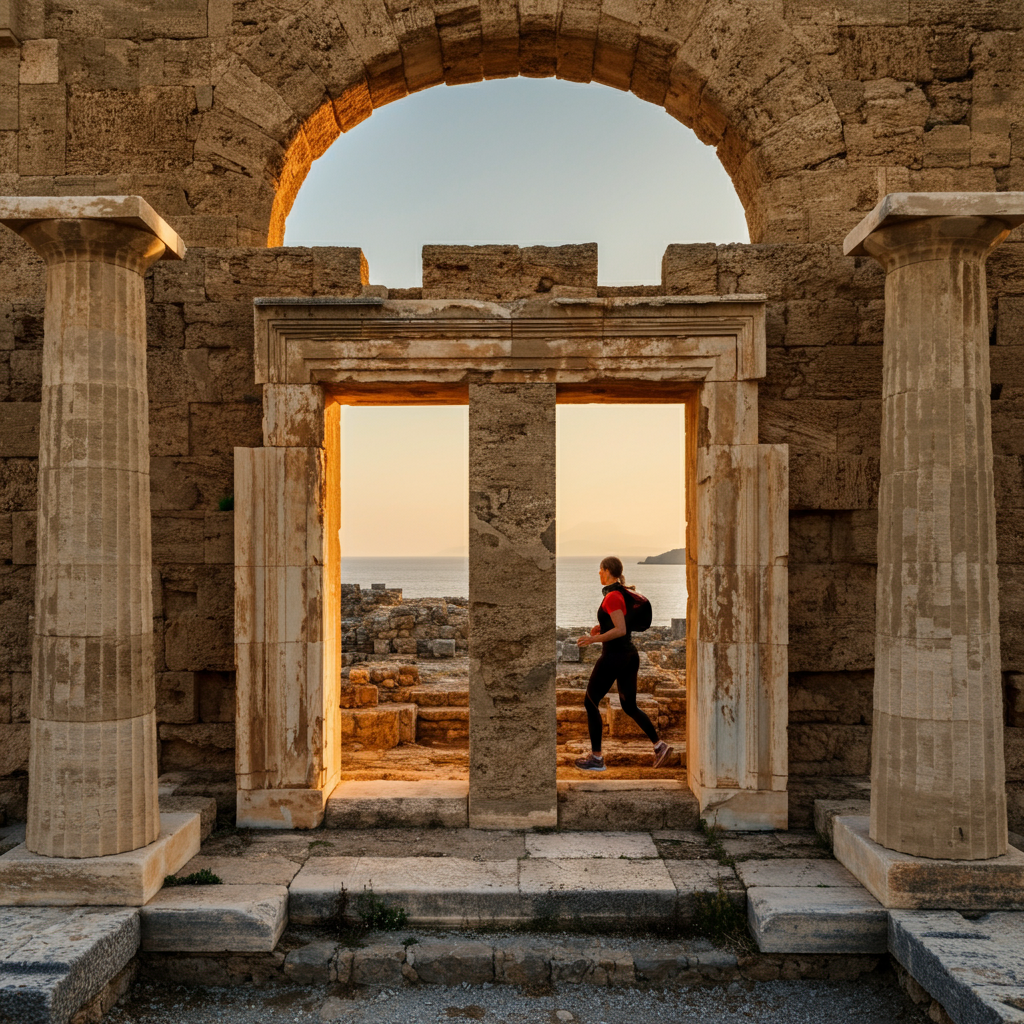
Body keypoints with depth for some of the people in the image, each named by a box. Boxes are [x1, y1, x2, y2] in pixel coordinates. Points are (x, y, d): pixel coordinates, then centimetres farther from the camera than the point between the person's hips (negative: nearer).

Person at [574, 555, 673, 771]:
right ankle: (659, 745, 7)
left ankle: (596, 758, 10)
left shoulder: (612, 597, -17)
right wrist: (602, 628, 14)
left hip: (614, 656, -9)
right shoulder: (624, 594, 12)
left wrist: (594, 639, -18)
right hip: (630, 655, 9)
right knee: (629, 706, 17)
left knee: (590, 703, 5)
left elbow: (621, 630, -24)